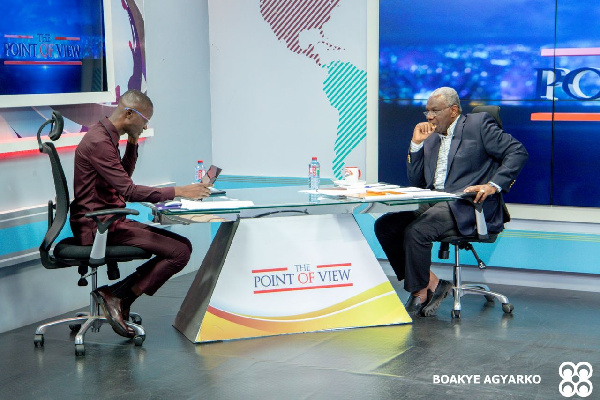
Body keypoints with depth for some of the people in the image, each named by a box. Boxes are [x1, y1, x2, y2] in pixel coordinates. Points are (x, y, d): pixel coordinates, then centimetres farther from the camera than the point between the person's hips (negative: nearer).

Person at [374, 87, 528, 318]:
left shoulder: (479, 124, 4)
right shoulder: (431, 138, 23)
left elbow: (517, 152, -5)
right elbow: (416, 182, 18)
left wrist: (494, 185, -17)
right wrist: (417, 144, 9)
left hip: (467, 205, -7)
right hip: (433, 203, 8)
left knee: (416, 231, -30)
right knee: (384, 226, -13)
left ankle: (419, 294, -9)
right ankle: (431, 284, -7)